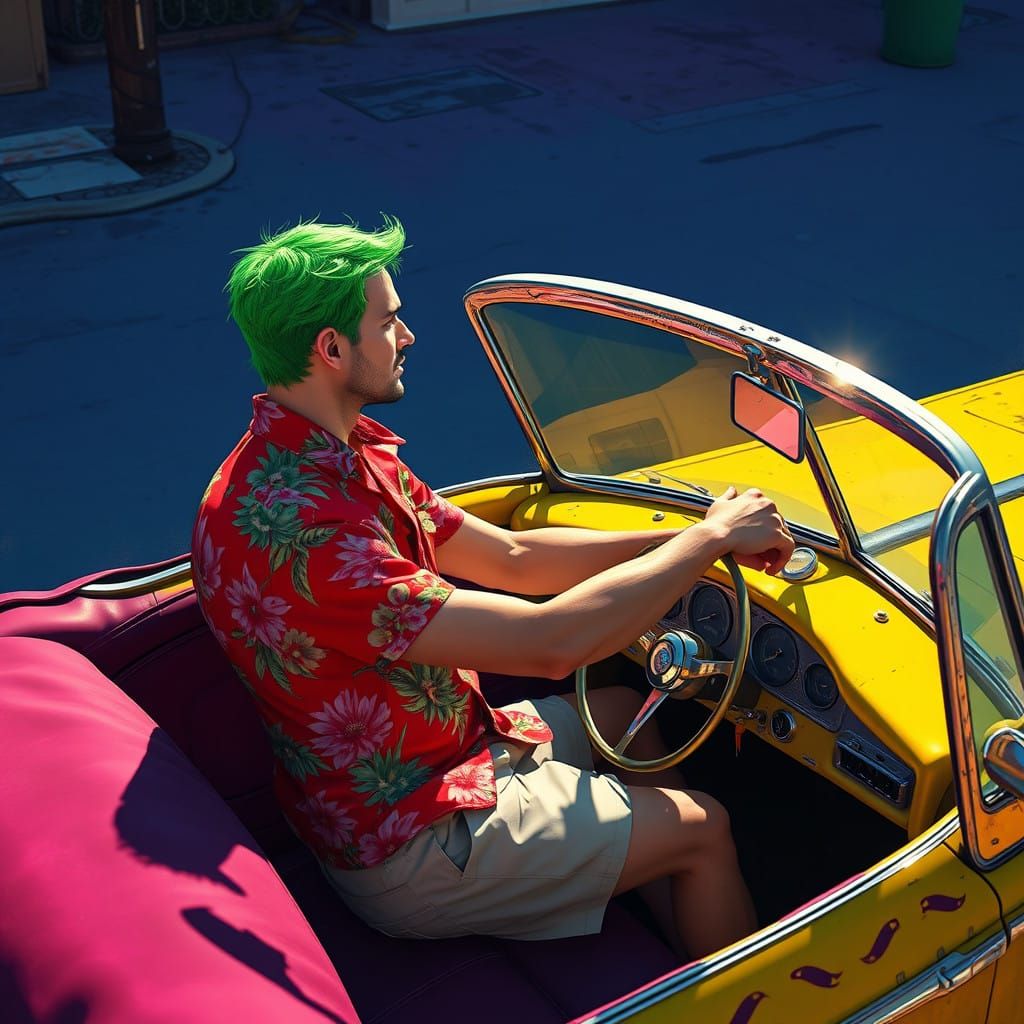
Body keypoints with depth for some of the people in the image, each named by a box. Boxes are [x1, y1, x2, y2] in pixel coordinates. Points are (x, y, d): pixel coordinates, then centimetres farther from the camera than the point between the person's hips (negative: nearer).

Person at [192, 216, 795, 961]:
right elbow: (546, 644, -35)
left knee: (625, 711, 23)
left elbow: (510, 557, 6)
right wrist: (710, 539, -22)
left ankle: (694, 972, 33)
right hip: (407, 849, -10)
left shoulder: (347, 453, -1)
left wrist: (684, 539, -2)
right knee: (702, 828, 1)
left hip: (428, 753, 10)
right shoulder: (293, 526, -34)